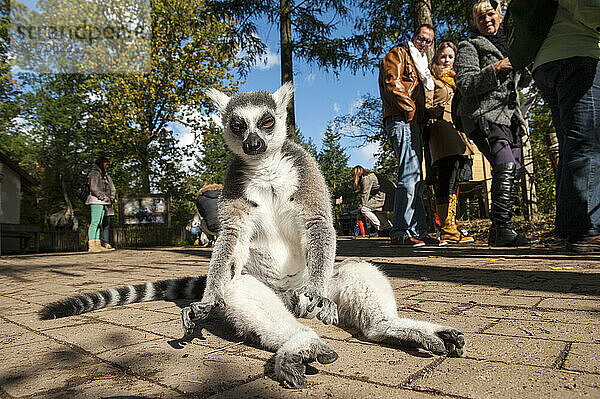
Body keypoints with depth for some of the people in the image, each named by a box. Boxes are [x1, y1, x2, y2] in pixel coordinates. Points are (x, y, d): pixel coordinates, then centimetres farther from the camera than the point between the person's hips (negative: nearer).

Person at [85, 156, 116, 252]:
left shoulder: (105, 175, 22)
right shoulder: (95, 174, -4)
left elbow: (112, 188, 21)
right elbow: (93, 188, -15)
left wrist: (112, 197, 4)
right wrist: (104, 197, -15)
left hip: (103, 202, 9)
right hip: (96, 201, -9)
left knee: (99, 223, 7)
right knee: (95, 222, -12)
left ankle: (97, 244, 9)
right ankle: (91, 246, -13)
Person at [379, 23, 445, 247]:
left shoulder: (420, 64, 34)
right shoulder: (398, 54, 6)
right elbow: (392, 84, -10)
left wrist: (423, 117, 14)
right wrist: (410, 110, -13)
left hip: (413, 125, 10)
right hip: (402, 121, -10)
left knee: (416, 180, 6)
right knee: (410, 175, -18)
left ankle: (418, 231, 9)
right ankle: (400, 233, -18)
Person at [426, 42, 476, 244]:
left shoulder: (455, 79, 29)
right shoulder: (432, 79, 7)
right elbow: (427, 106, -5)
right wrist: (437, 111, -26)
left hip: (458, 132, 8)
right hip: (441, 130, -8)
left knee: (453, 181, 2)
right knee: (447, 179, -18)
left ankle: (450, 227, 4)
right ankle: (447, 228, -18)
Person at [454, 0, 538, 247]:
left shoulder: (507, 44, 24)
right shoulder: (470, 47, 3)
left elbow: (520, 83, 32)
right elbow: (465, 84, -11)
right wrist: (495, 69, -19)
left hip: (510, 117, 8)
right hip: (484, 116, -7)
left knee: (513, 172, 0)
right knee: (506, 168, -24)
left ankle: (497, 232, 5)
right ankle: (503, 229, -21)